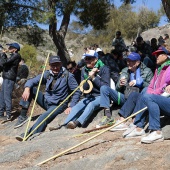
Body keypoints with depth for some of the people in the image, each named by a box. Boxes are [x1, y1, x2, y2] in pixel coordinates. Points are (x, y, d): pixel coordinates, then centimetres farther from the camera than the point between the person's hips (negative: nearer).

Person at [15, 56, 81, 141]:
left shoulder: (68, 76, -11)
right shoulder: (47, 74, 1)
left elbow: (77, 92, -9)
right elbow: (31, 81, -1)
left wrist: (71, 106, -17)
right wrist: (27, 88, -24)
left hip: (57, 105, -5)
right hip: (45, 101, 6)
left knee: (45, 116, -35)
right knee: (30, 88, -10)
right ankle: (23, 116, -12)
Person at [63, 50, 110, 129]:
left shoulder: (104, 69, -5)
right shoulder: (84, 70, 9)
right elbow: (83, 88, 4)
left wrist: (94, 78, -19)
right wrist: (89, 77, -12)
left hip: (101, 96, -5)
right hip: (89, 97, 5)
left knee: (91, 104, -34)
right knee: (77, 107, -21)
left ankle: (78, 122, -54)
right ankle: (65, 124, -36)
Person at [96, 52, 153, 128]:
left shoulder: (147, 71, 6)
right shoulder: (124, 71, 16)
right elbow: (117, 89, 14)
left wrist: (138, 83, -15)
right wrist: (120, 85, -9)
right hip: (124, 98, 5)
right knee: (104, 88, -10)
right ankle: (108, 116, -17)